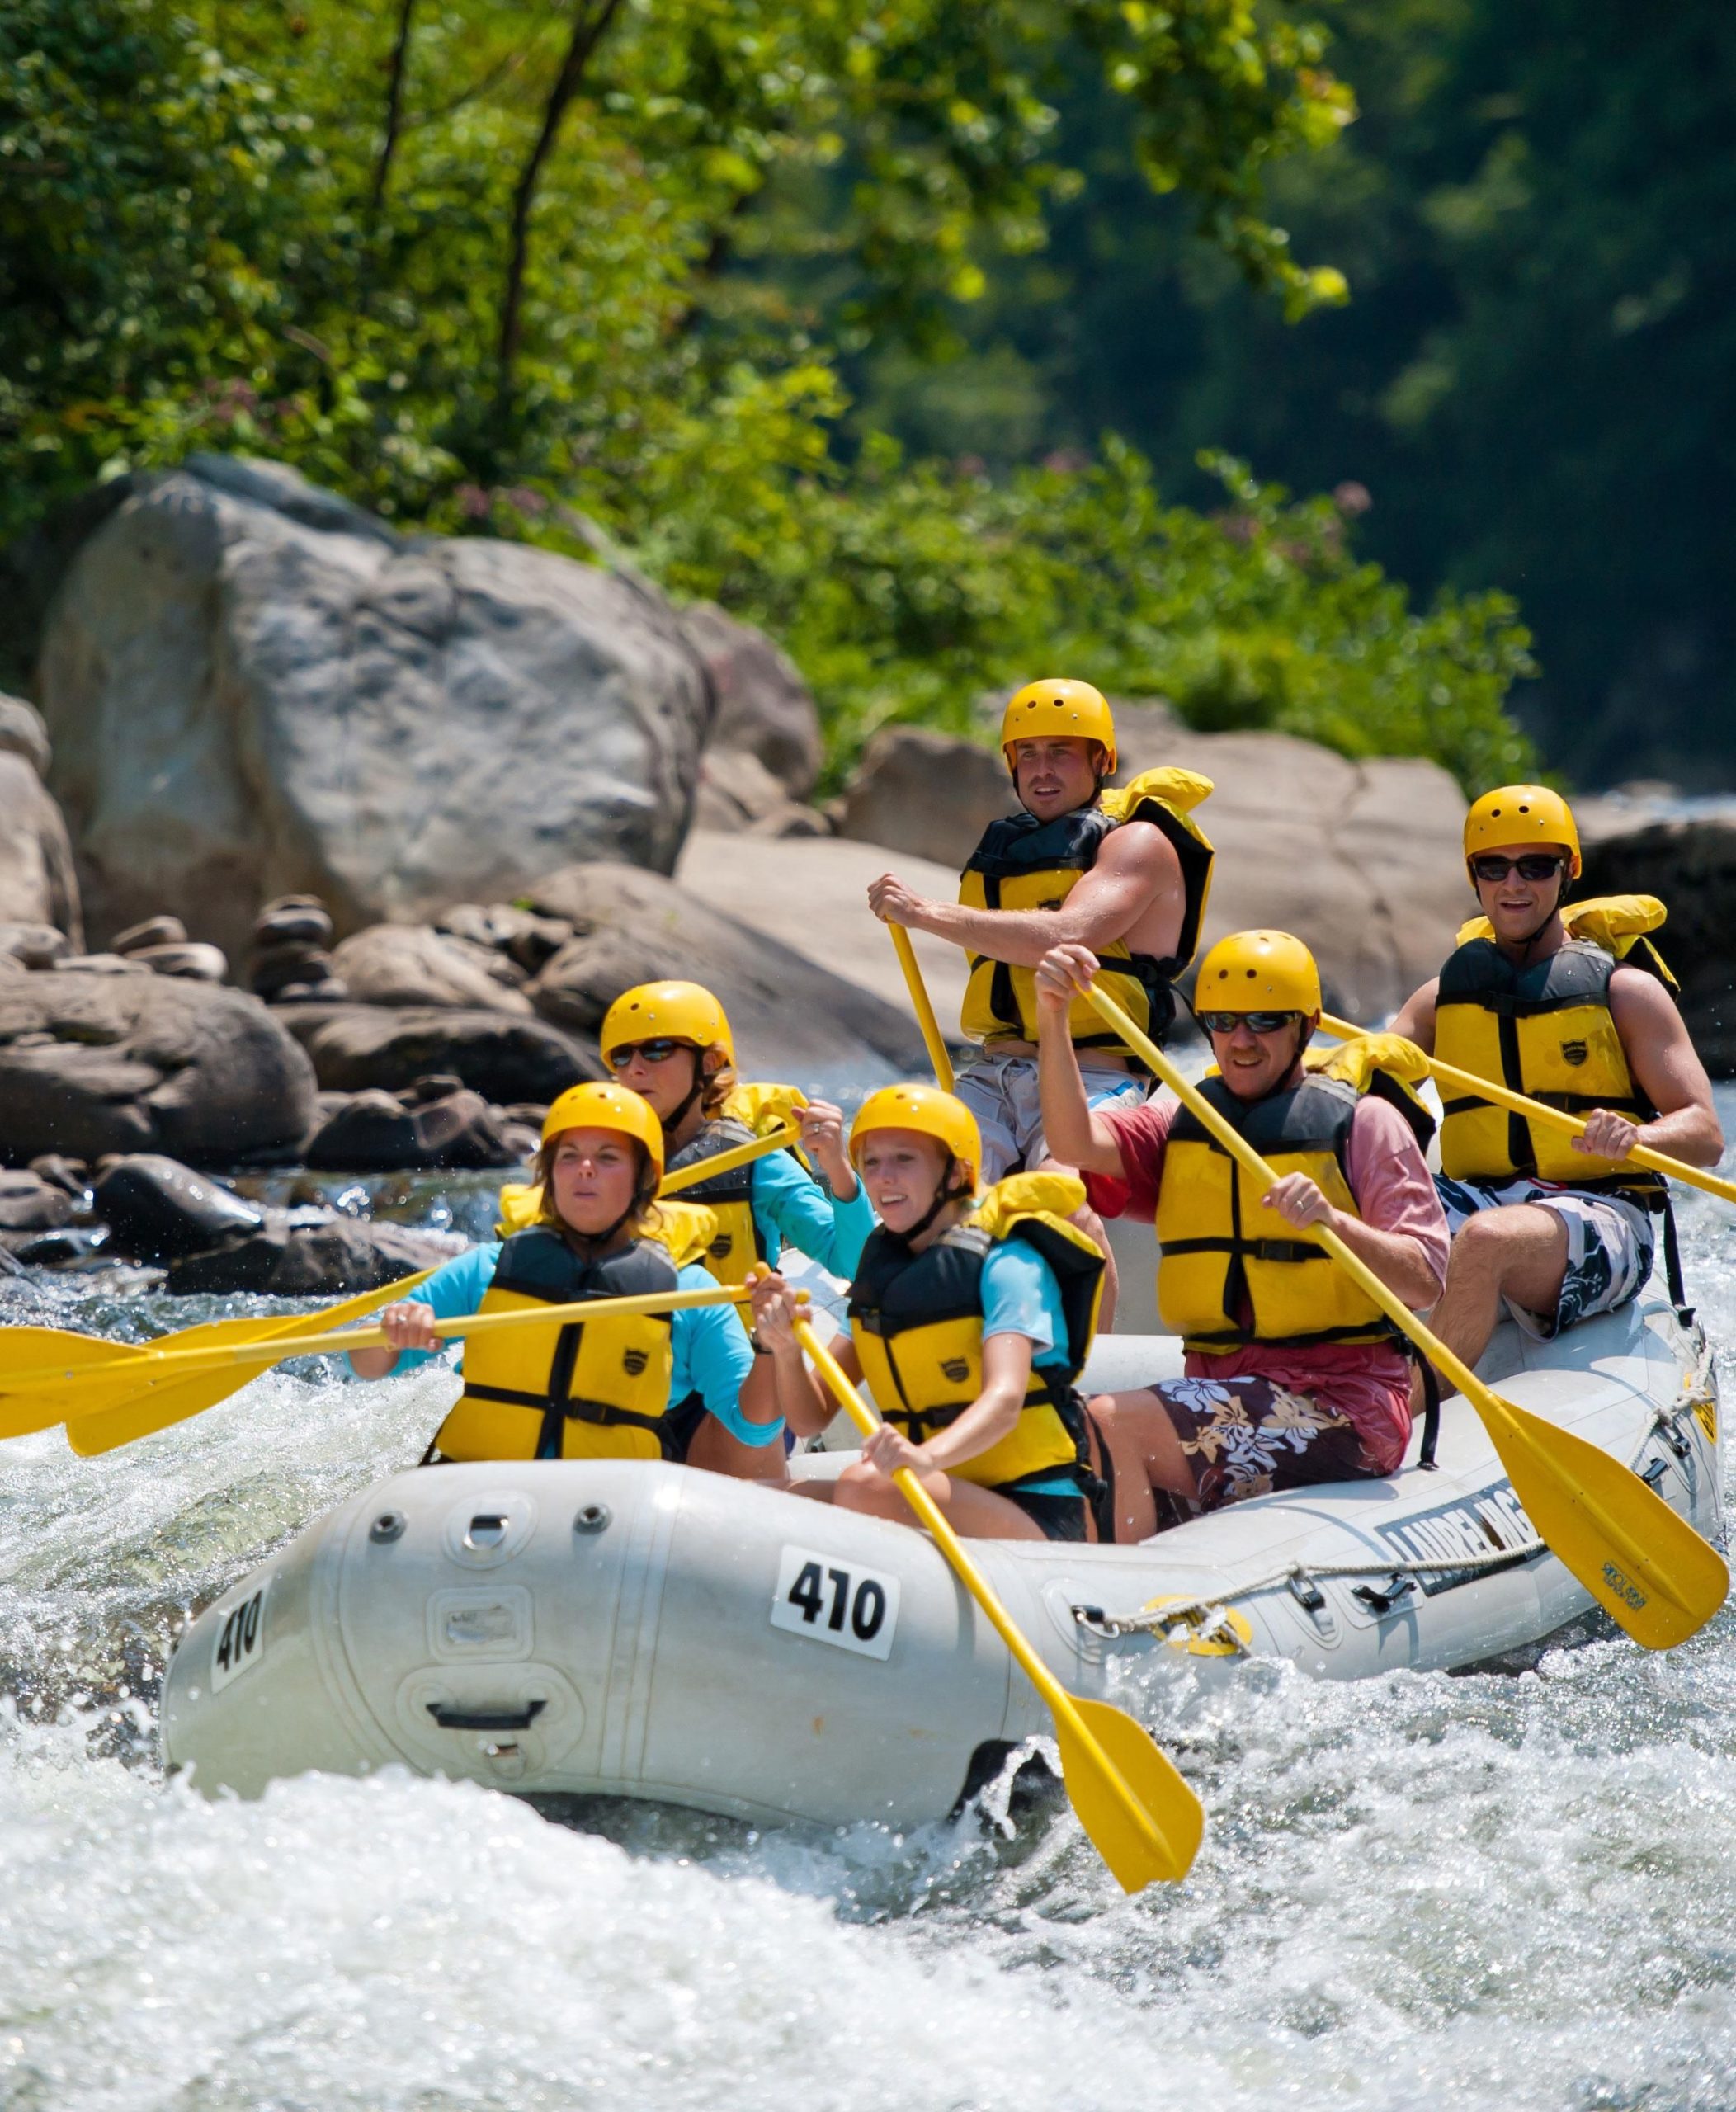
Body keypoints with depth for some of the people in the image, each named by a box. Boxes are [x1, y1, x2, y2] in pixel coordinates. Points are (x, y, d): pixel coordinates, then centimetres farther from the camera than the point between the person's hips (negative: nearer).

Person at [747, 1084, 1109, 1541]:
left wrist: (928, 1457, -46)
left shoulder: (1006, 1265, -8)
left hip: (1036, 1520, -6)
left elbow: (1005, 1399, -26)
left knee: (864, 1487, -33)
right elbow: (810, 1417, 8)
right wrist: (786, 1351, -14)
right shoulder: (881, 1273, 14)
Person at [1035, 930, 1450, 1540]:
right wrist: (1053, 1019, -20)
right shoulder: (1180, 1126, 15)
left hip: (1345, 1407, -5)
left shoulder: (1364, 1123, 1)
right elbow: (1077, 1142, -6)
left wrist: (1333, 1221, -26)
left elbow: (1426, 1281, -9)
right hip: (1220, 1396, 5)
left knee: (1111, 1425, -23)